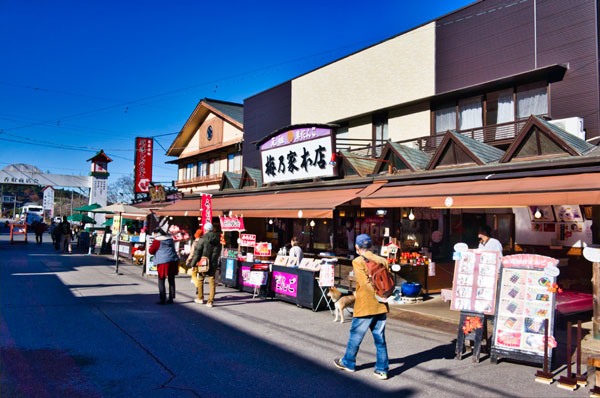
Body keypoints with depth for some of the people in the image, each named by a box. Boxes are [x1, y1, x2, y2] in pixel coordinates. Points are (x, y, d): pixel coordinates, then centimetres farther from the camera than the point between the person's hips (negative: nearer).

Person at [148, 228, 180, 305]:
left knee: (161, 281, 3)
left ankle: (162, 300, 0)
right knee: (171, 280, 12)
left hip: (163, 262, -6)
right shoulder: (170, 238, 14)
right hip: (173, 261, 6)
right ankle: (171, 299, 16)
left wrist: (151, 247, 20)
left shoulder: (157, 240, -4)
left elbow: (151, 251, -1)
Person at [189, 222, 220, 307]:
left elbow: (197, 253, -11)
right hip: (213, 265, 4)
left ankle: (200, 298, 24)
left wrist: (193, 265, -7)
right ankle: (210, 301, 3)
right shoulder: (217, 240, 6)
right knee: (212, 282, 5)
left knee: (200, 280, 16)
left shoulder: (202, 239, -11)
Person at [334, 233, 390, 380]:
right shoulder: (383, 260, 4)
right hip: (381, 307, 5)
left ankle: (348, 363, 29)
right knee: (380, 338, 12)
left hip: (364, 307, -4)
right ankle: (382, 369, 14)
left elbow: (365, 282, -20)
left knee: (355, 336, 13)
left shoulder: (357, 262, -11)